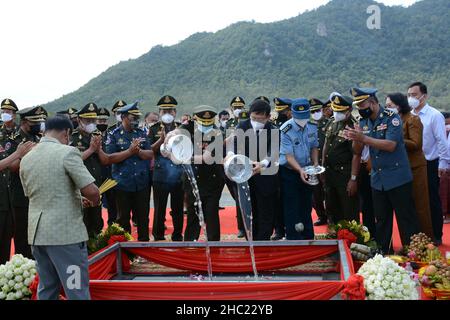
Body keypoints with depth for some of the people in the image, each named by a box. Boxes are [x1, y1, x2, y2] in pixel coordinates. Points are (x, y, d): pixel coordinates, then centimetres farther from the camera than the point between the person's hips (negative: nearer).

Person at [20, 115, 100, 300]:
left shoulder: (26, 159, 10)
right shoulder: (67, 152, -12)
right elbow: (91, 191, -20)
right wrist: (95, 201, 5)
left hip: (37, 233, 7)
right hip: (66, 232, -7)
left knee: (46, 289, 16)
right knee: (76, 290, 0)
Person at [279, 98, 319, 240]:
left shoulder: (312, 126, -3)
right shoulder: (286, 131, -21)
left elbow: (314, 147, 9)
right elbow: (289, 155, -23)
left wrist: (315, 162, -7)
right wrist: (300, 170, -36)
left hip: (306, 171, 6)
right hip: (290, 172, -6)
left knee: (306, 206, 16)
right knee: (292, 208, -3)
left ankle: (308, 237, 29)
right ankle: (293, 239, 6)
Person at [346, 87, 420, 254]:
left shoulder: (391, 118, -12)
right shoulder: (364, 121, 8)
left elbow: (391, 145, -23)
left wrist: (363, 138, -26)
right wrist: (353, 137, -16)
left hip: (397, 179, -6)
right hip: (377, 179, 6)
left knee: (406, 219, 2)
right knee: (382, 220, 15)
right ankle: (383, 253, 26)